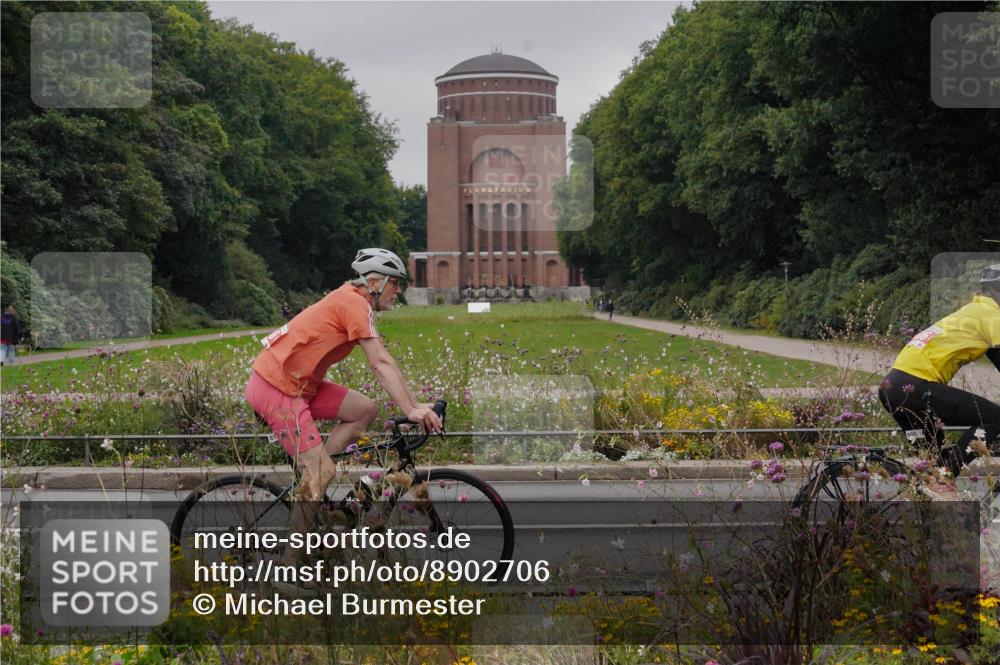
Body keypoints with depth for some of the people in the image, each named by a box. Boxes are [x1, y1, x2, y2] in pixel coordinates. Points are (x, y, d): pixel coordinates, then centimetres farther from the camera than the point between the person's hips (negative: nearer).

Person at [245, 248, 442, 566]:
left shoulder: (353, 302, 15)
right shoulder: (354, 303, -14)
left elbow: (384, 362, 15)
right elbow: (380, 364, -20)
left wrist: (417, 404, 9)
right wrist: (411, 411, -22)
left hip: (297, 382, 10)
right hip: (276, 387, -10)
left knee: (365, 409, 4)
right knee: (323, 471, -11)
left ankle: (309, 480, 5)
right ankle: (290, 560, -3)